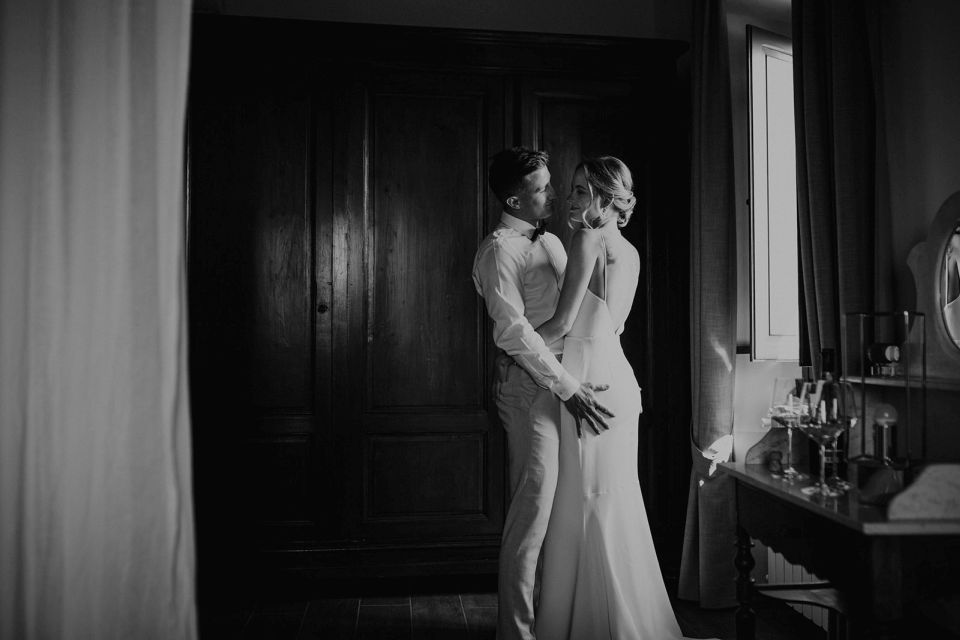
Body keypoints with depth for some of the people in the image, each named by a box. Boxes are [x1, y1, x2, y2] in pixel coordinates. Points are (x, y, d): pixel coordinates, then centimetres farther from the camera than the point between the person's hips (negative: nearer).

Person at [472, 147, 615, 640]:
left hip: (565, 381, 8)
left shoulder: (551, 242, 19)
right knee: (533, 506, -6)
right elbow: (512, 331, -18)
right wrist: (569, 388, -18)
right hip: (530, 383, -8)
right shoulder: (499, 250, -9)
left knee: (559, 506, 13)